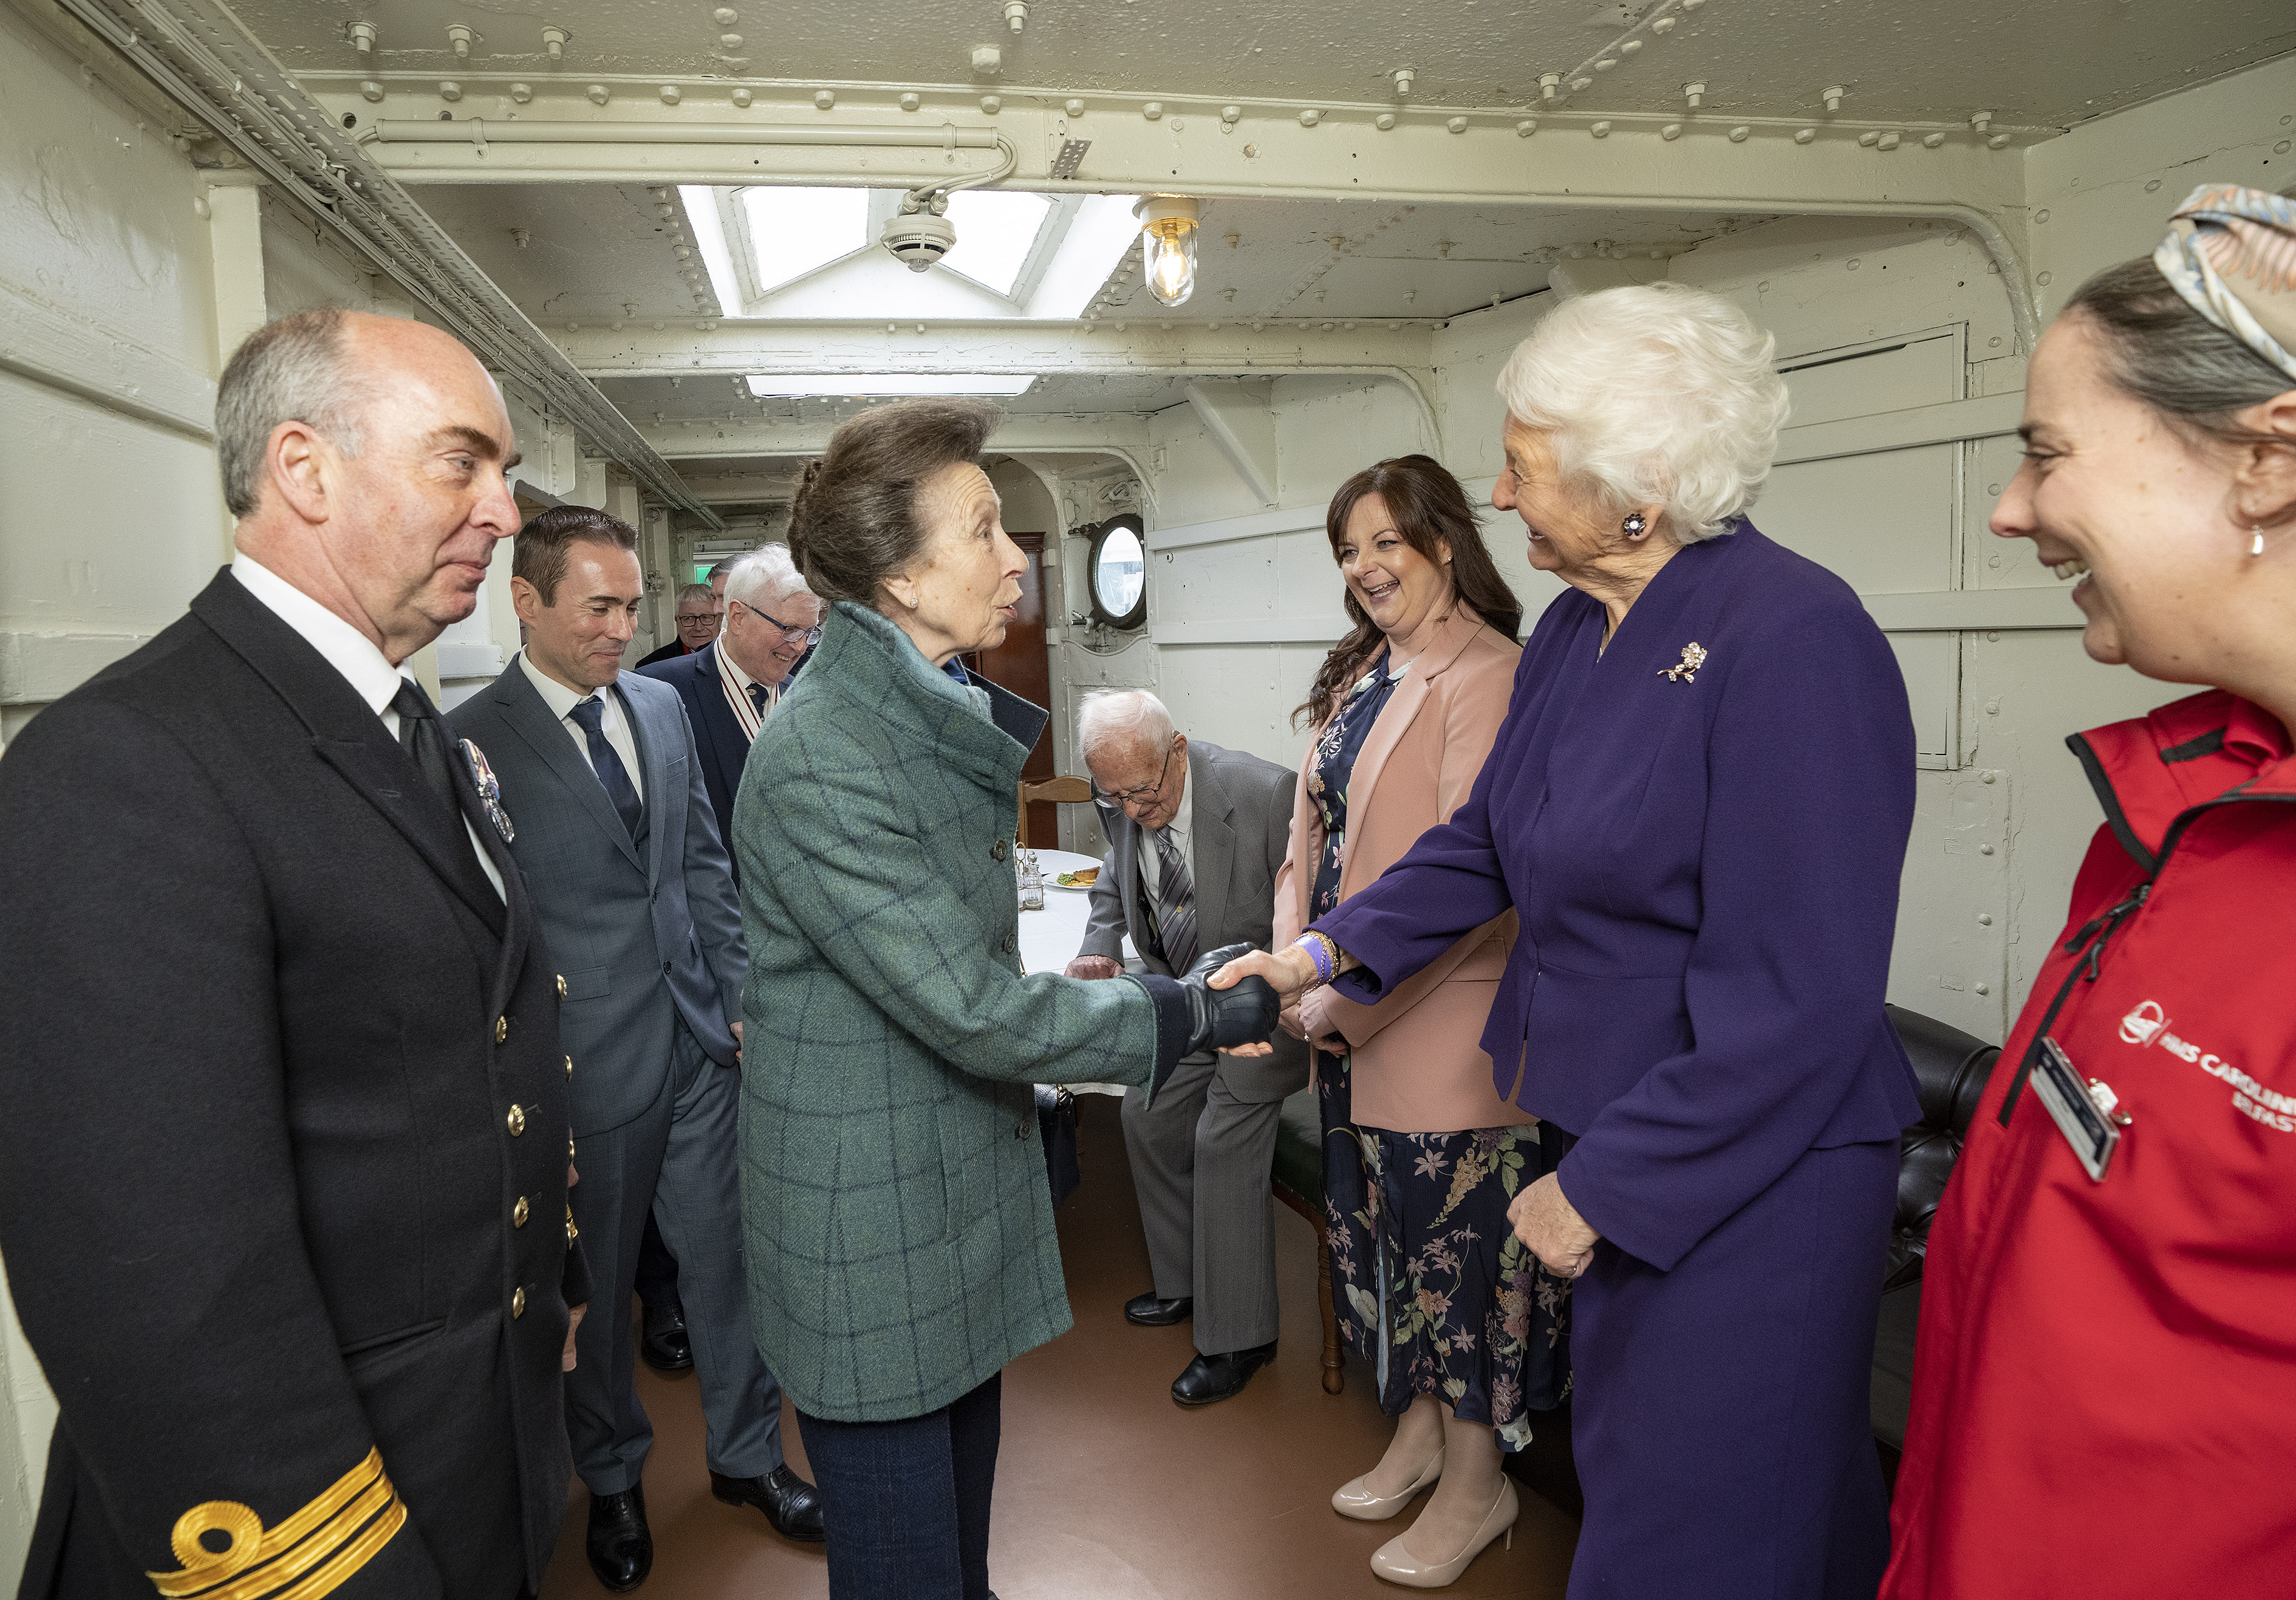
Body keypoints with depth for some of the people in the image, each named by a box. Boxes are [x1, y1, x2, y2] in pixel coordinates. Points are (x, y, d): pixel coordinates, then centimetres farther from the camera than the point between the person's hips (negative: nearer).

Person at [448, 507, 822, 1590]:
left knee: (727, 1257, 14)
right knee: (593, 1284, 15)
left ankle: (749, 1456, 35)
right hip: (583, 1063, -4)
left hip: (697, 1043, 5)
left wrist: (741, 996, 8)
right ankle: (612, 1480, 38)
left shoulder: (661, 708, 6)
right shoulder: (471, 741, -12)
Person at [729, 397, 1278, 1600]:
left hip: (962, 1194, 9)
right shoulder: (820, 762, -25)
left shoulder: (939, 720, 7)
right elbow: (975, 1012, -24)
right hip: (873, 1239, -8)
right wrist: (1198, 1015, -16)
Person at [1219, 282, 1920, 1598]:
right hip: (1609, 1133, 8)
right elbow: (1489, 842, 14)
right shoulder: (1575, 631, 3)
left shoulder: (1794, 637, -23)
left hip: (1749, 1171, -8)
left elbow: (1797, 1004, -24)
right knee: (1622, 1470, 25)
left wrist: (1601, 1188, -18)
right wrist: (1332, 951, 5)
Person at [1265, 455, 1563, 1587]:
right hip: (1346, 1023, 8)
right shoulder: (1358, 675, 11)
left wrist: (1348, 995, -18)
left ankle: (1476, 1476, 27)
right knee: (1378, 1227, 19)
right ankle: (1419, 1430, 40)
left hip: (1441, 1019, -8)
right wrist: (1296, 968, 1)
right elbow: (1313, 833, 13)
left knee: (1452, 1235, 7)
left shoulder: (1486, 678, -16)